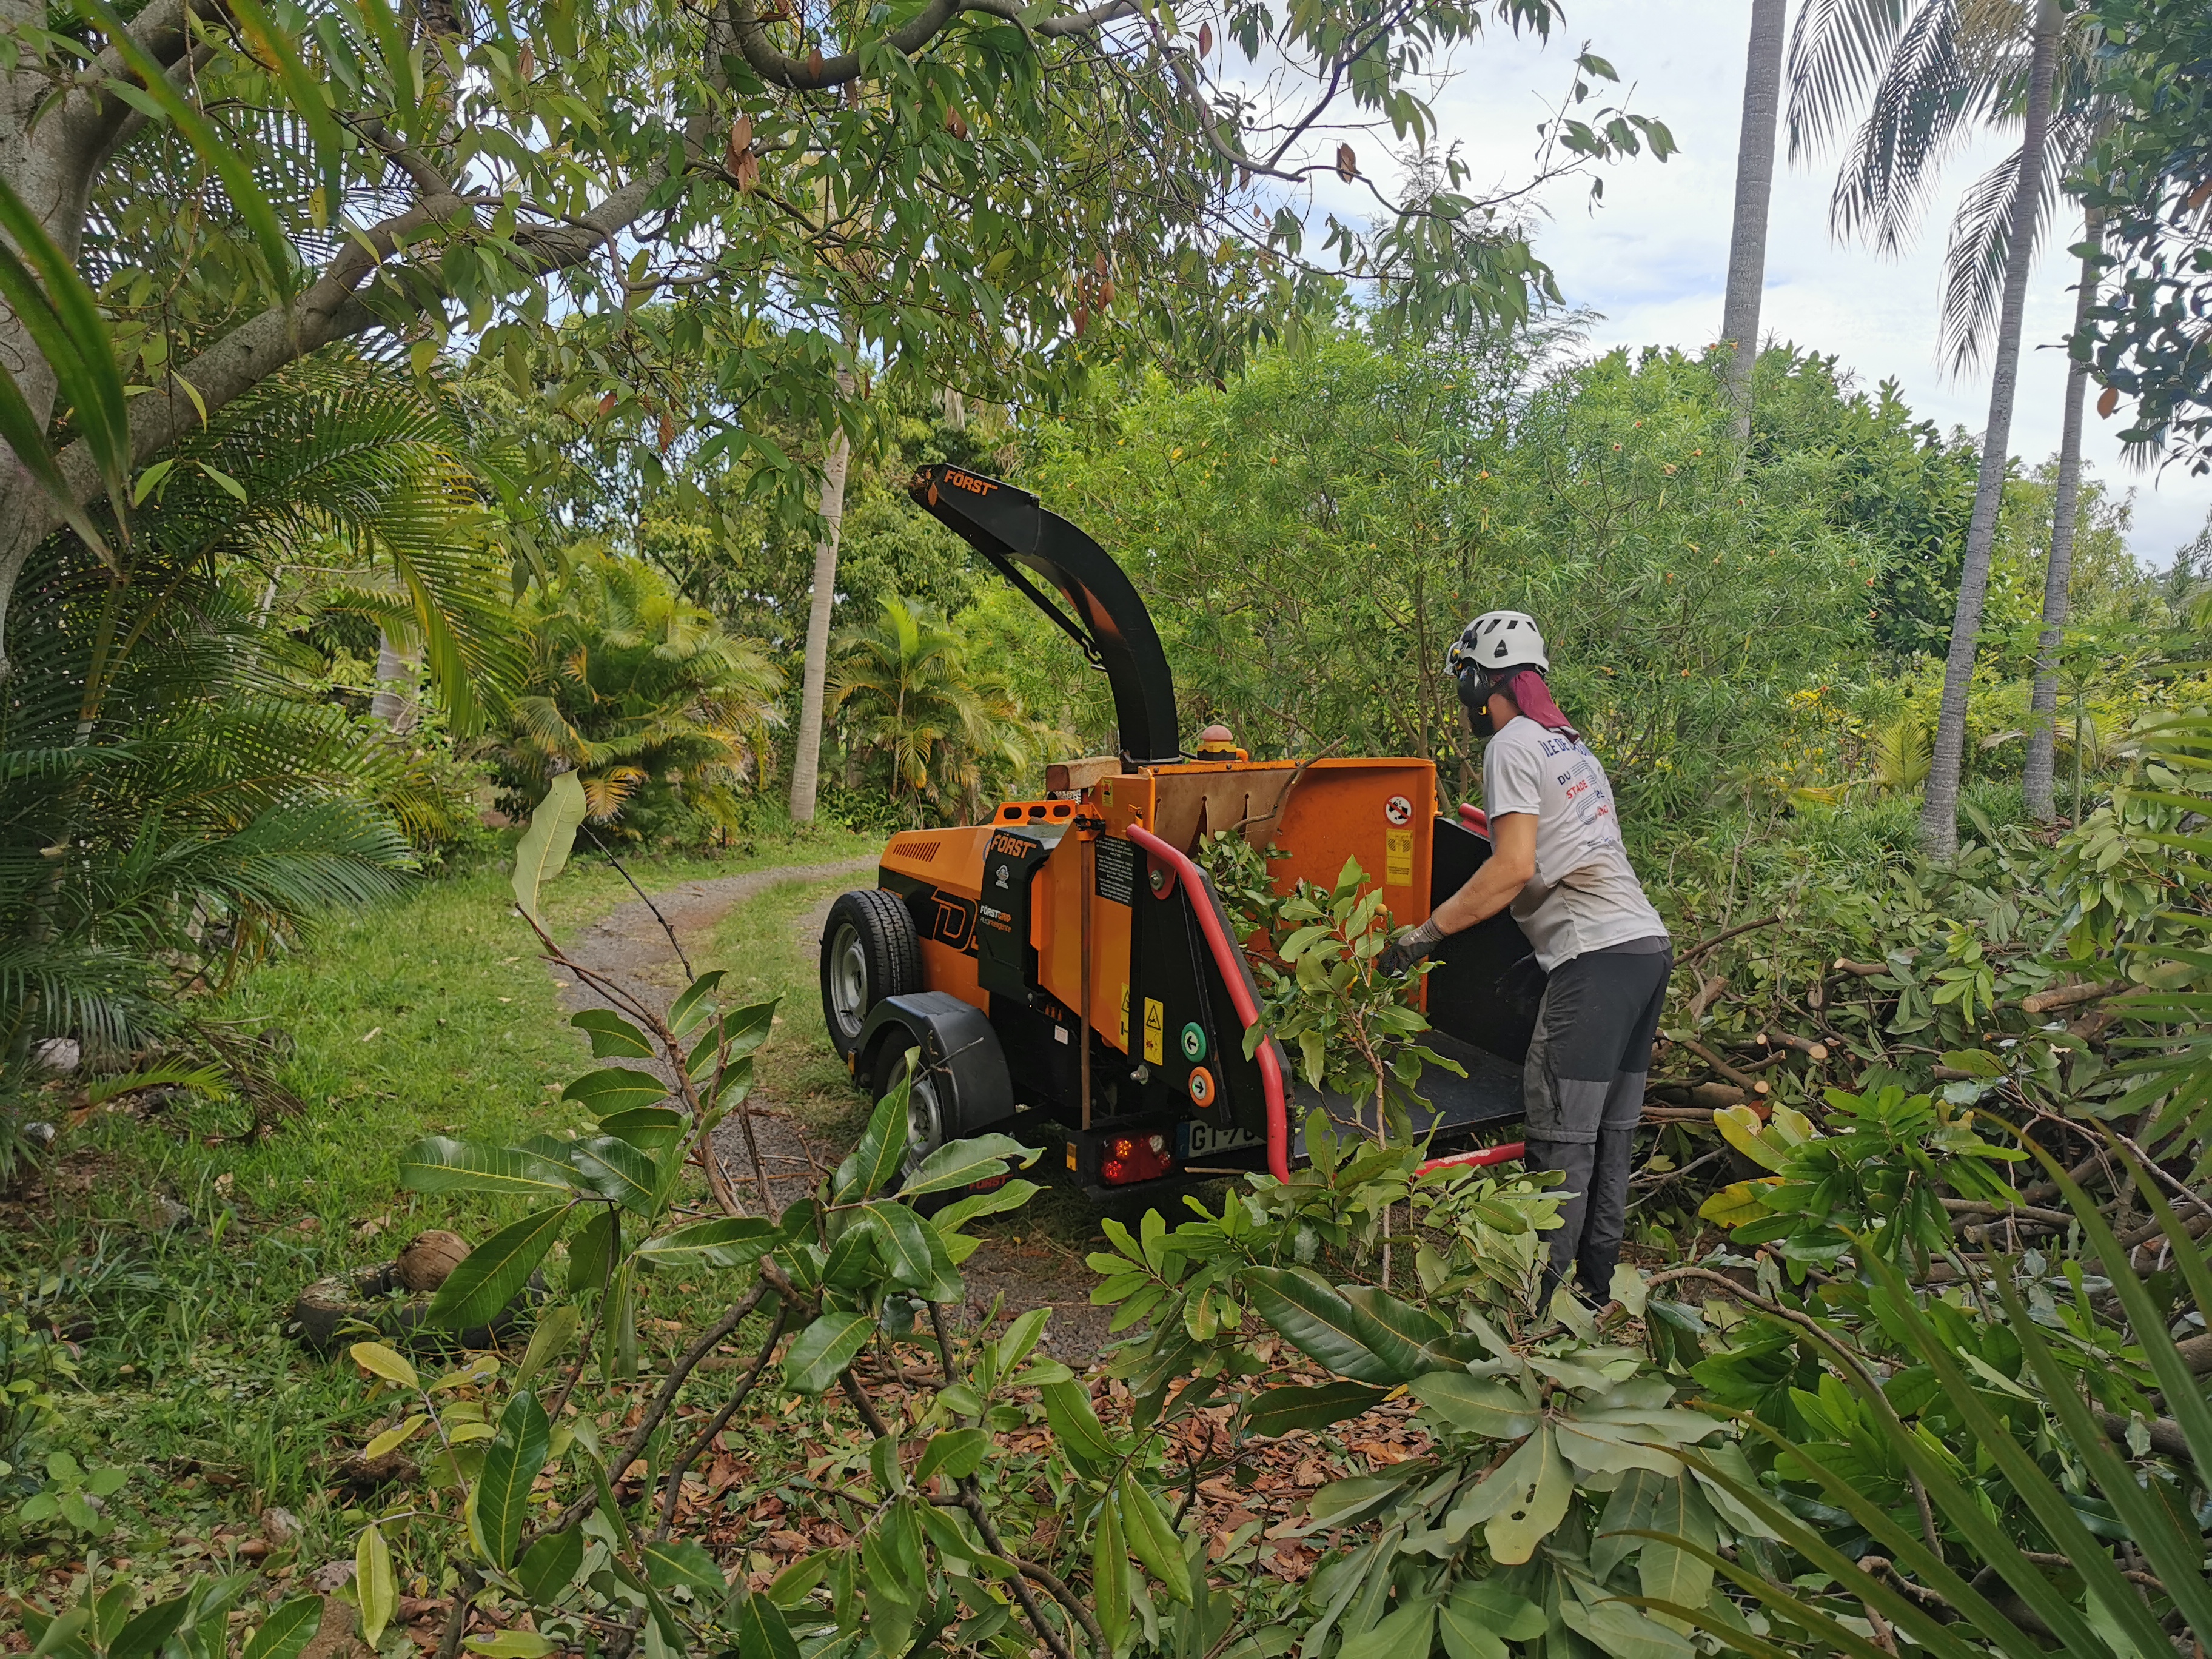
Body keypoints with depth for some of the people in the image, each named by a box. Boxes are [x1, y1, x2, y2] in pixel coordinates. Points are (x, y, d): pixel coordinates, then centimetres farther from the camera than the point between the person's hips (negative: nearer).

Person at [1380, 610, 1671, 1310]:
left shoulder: (1513, 745, -5)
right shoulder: (1572, 744, 23)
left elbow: (1516, 868, -15)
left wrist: (1424, 933, -11)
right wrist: (1532, 949, 25)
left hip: (1596, 956, -9)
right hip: (1648, 944, 9)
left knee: (1562, 1139, -6)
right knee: (1610, 1135, 13)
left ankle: (1532, 1303, -1)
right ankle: (1595, 1291, 21)